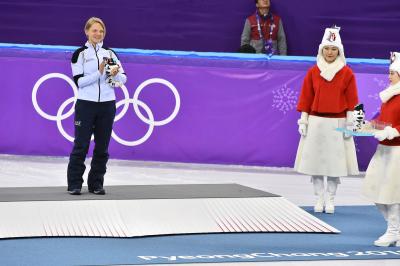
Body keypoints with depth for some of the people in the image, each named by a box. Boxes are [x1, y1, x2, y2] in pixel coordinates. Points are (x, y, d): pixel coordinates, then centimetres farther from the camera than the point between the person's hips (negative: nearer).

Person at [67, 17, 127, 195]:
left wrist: (115, 75, -15)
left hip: (107, 105, 3)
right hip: (86, 105, -3)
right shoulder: (80, 54, 1)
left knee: (102, 147, 5)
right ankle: (74, 185, 3)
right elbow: (78, 81, -8)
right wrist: (99, 73, -17)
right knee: (81, 145, -3)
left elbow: (123, 78, 7)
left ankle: (96, 184, 13)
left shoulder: (110, 53, 11)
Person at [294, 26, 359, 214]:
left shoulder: (347, 73, 0)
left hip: (337, 124, -1)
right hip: (316, 122, 1)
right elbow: (306, 98, 5)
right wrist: (303, 121, 1)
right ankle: (319, 199, 10)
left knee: (335, 162, 0)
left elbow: (351, 100, 1)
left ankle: (330, 200, 8)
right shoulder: (313, 72, 3)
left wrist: (350, 124, -3)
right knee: (315, 161, 1)